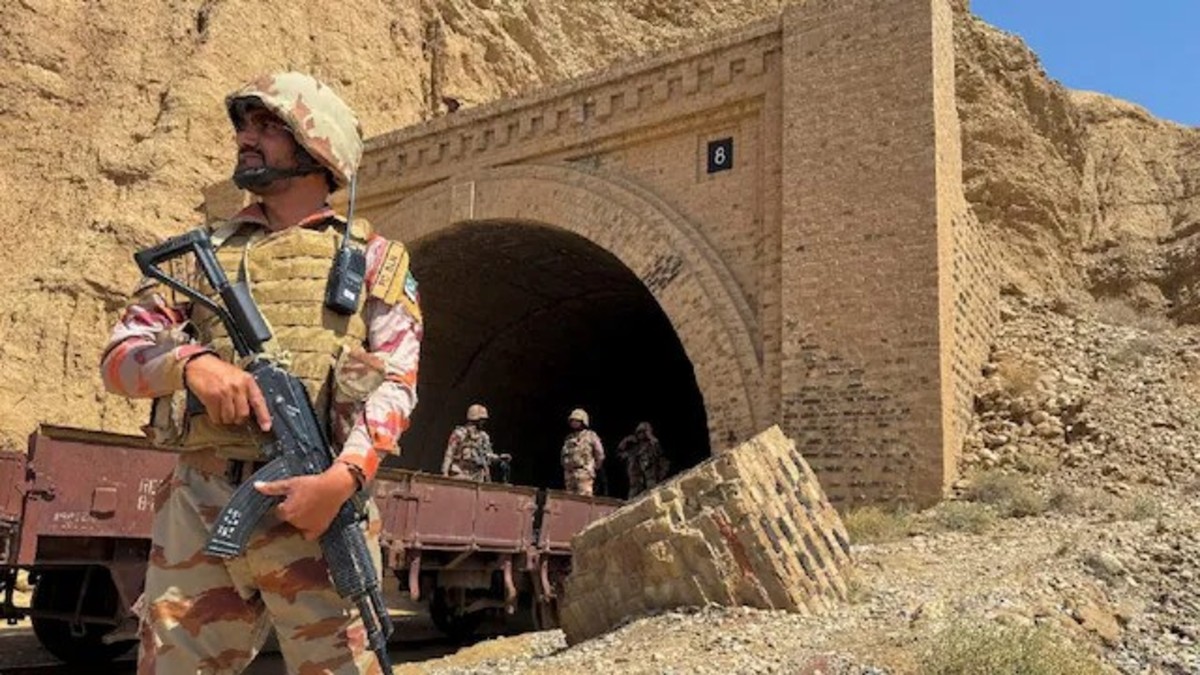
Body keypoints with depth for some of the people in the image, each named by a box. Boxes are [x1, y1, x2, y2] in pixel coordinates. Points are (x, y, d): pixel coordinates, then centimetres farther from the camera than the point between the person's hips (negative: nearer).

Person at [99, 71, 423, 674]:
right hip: (197, 505, 3)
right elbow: (119, 359, 11)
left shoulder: (372, 258, 10)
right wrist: (191, 362, -12)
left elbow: (396, 381, -2)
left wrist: (344, 476, -19)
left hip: (317, 500, -3)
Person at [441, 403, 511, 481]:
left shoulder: (484, 436, 13)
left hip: (478, 477, 6)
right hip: (461, 475, -6)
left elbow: (487, 455, 20)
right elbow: (449, 454, -7)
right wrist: (445, 473, -12)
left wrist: (499, 457, 3)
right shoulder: (460, 434, -6)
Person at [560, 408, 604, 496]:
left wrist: (595, 467, 5)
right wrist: (566, 466, 16)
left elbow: (600, 453, 2)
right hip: (569, 472, 7)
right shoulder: (568, 438, 18)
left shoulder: (590, 435, 0)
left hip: (584, 473, -7)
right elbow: (564, 455, 26)